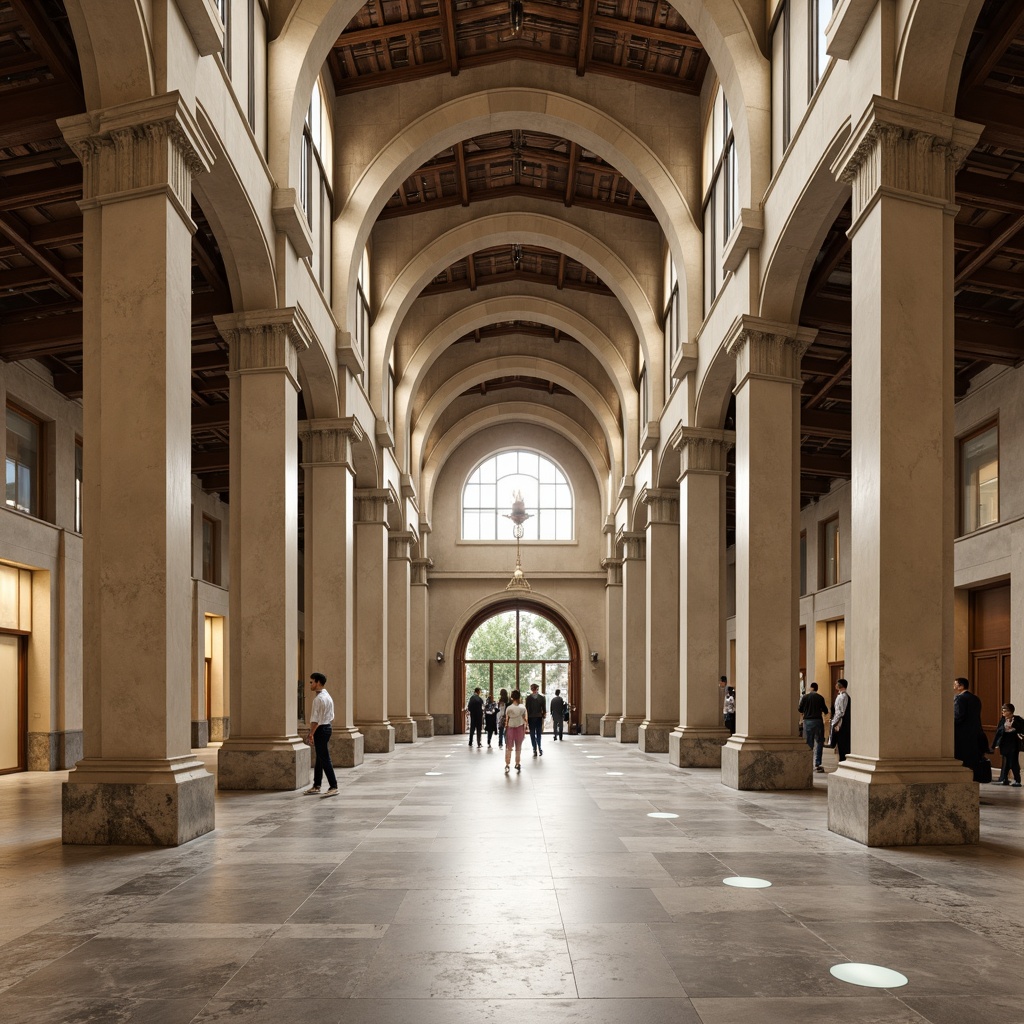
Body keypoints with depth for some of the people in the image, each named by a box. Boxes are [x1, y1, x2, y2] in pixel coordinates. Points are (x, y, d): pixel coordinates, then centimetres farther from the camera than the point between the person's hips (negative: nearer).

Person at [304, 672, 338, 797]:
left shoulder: (319, 699, -18)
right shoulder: (327, 696, 14)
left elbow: (316, 719, -21)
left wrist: (311, 734, -16)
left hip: (321, 729, -11)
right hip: (327, 727, 11)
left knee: (324, 759, -7)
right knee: (320, 758, 16)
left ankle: (333, 787, -7)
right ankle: (316, 786, 23)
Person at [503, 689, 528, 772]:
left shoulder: (508, 708, -12)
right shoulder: (523, 708, -6)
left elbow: (507, 720, -7)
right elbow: (524, 720, 0)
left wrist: (505, 729, 3)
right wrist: (524, 730, 10)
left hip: (510, 728, -1)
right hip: (520, 728, 2)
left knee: (508, 748, 6)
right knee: (518, 748, 14)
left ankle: (507, 765, -3)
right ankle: (517, 765, 20)